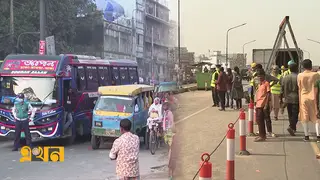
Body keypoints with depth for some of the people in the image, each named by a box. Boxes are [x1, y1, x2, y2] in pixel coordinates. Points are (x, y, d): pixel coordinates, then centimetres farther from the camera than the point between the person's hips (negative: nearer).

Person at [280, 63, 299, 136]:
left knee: (290, 114, 15)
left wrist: (281, 99, 16)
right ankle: (291, 127, -19)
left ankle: (293, 128, 22)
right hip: (296, 99, -4)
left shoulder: (285, 78, 6)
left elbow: (282, 90, 8)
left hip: (288, 99, 5)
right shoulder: (298, 78, -8)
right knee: (295, 114, -3)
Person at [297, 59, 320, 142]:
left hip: (303, 98, 1)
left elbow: (299, 87, 0)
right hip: (313, 98, -1)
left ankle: (306, 136, 10)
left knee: (304, 118, 8)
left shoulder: (300, 76, -4)